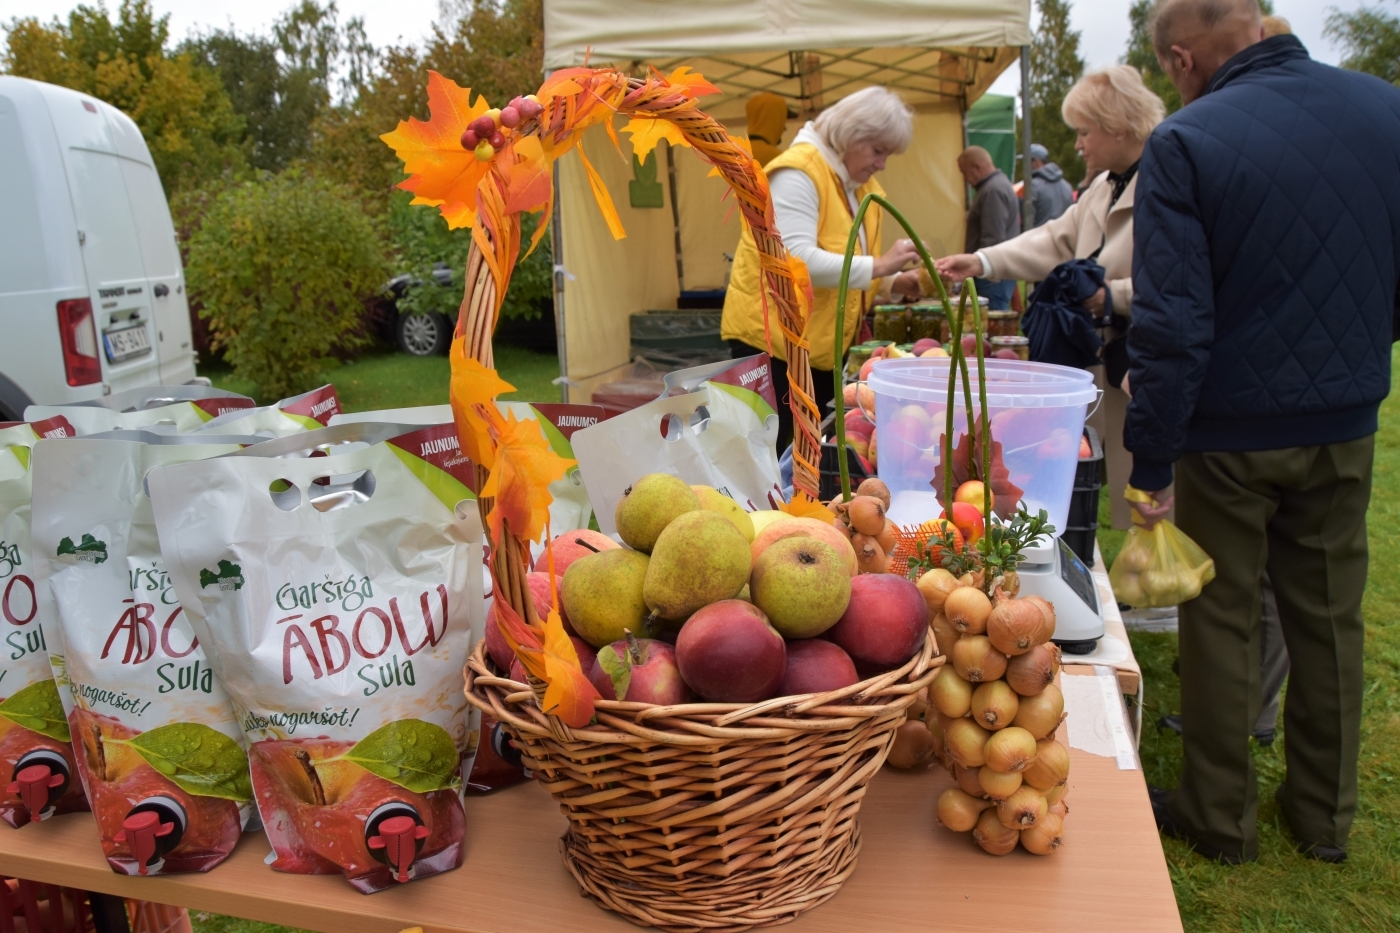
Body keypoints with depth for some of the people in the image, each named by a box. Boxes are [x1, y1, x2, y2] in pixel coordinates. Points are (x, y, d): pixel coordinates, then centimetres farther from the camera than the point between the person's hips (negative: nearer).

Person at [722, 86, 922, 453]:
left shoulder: (860, 184, 11)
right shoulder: (797, 172, -16)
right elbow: (797, 259, -28)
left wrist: (894, 281, -1)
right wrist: (877, 265, -24)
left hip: (826, 344, 9)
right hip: (772, 338, -9)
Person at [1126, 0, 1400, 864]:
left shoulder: (1186, 143, -16)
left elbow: (1172, 324, -20)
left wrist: (1151, 461, -13)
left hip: (1232, 429, -4)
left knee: (1223, 620, 10)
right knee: (1330, 617, 17)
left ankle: (1220, 816, 25)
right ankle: (1325, 816, 33)